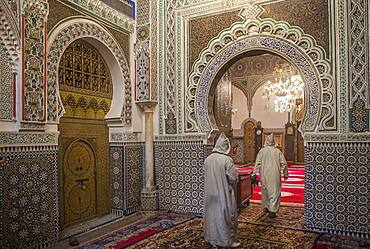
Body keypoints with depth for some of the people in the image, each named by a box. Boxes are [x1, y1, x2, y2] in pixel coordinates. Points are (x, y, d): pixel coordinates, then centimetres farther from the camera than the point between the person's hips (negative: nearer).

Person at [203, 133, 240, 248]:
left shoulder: (207, 159, -3)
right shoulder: (227, 160, -18)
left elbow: (206, 176, 6)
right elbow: (233, 178, -15)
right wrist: (231, 184, 6)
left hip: (211, 193, 5)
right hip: (224, 193, -5)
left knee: (212, 214, 16)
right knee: (225, 215, 9)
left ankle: (212, 238, 28)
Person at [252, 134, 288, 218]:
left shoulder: (262, 151, -3)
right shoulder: (278, 151, -2)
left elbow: (257, 163, -7)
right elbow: (284, 163, 1)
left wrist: (254, 174, -4)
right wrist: (285, 174, 13)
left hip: (264, 175, 1)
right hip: (275, 175, -1)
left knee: (265, 191, 19)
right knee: (274, 192, 2)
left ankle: (266, 206, 34)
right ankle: (272, 210, -5)